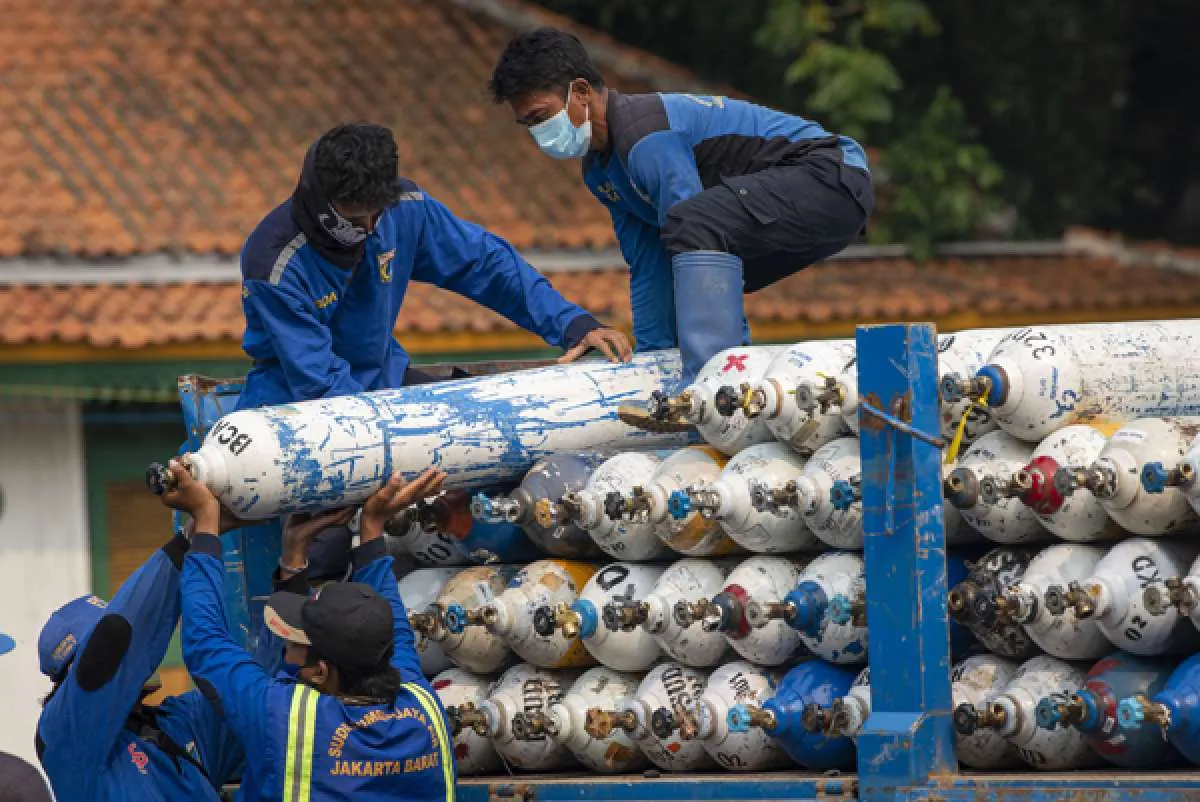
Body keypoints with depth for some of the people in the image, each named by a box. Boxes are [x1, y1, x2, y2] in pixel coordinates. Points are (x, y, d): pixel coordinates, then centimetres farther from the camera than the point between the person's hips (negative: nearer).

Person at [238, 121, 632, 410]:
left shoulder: (403, 208, -13)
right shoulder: (276, 263, -28)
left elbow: (485, 261, 0)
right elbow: (319, 380, -28)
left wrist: (573, 323, -7)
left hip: (380, 376, 6)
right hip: (293, 397, -5)